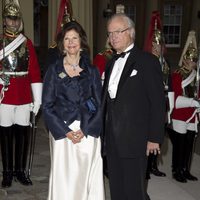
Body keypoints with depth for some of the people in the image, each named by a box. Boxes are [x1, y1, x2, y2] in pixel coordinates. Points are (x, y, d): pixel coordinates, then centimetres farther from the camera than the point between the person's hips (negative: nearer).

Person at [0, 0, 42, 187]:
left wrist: (37, 98, 1)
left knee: (23, 133, 5)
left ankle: (20, 170, 18)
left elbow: (34, 71, 4)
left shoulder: (27, 42, 8)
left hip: (24, 95, 2)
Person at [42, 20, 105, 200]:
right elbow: (47, 105, 0)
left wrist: (84, 131, -9)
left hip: (88, 133, 1)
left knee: (88, 176, 3)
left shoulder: (91, 70, 7)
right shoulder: (54, 69, 4)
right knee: (64, 178, 1)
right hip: (62, 131, -1)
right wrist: (66, 131, -10)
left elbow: (99, 104, 4)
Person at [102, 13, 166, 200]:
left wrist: (154, 137, -13)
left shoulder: (147, 61, -7)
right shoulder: (111, 63, 15)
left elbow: (158, 102, -10)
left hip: (134, 139, -7)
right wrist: (103, 131, 12)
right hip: (112, 139, 7)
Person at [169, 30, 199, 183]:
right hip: (180, 117, -6)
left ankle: (186, 170, 23)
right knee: (179, 144, 0)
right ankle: (177, 171, 12)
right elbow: (177, 97, -13)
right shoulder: (177, 75, -6)